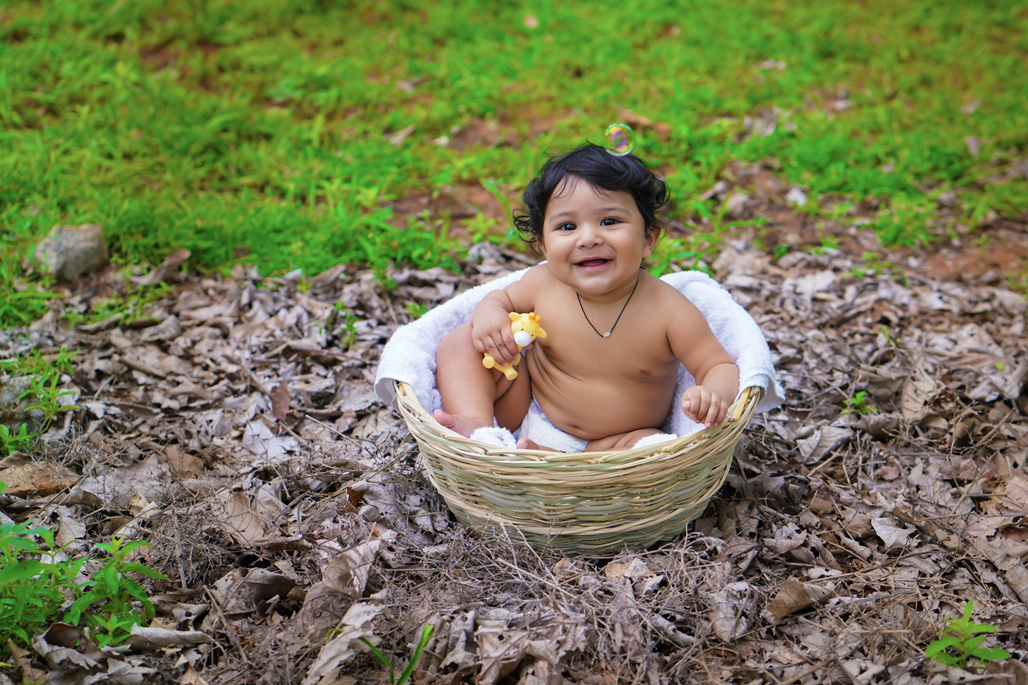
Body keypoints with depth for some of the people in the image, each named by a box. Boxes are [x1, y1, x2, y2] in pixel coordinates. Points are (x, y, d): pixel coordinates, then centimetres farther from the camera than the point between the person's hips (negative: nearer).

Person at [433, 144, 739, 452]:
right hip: (525, 412, 3)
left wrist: (714, 393, -39)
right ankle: (479, 426, -28)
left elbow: (720, 366, -14)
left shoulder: (668, 310, -21)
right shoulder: (542, 283, -13)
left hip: (607, 444, -2)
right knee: (461, 340, -10)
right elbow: (504, 297, 9)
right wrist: (489, 313, -17)